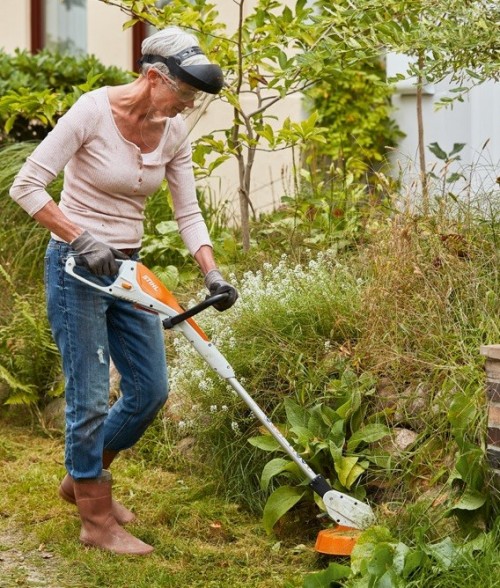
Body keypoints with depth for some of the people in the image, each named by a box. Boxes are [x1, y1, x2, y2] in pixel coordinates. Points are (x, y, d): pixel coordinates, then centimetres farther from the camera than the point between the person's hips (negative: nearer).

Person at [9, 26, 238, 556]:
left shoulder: (173, 132, 0)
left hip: (127, 268, 7)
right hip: (76, 267, -7)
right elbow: (26, 186, -17)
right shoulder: (94, 111, -19)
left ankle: (83, 478, 32)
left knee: (150, 390, 10)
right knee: (91, 396, -3)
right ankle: (97, 521, 13)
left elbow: (188, 212, 4)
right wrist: (81, 239, -22)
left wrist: (211, 274, -10)